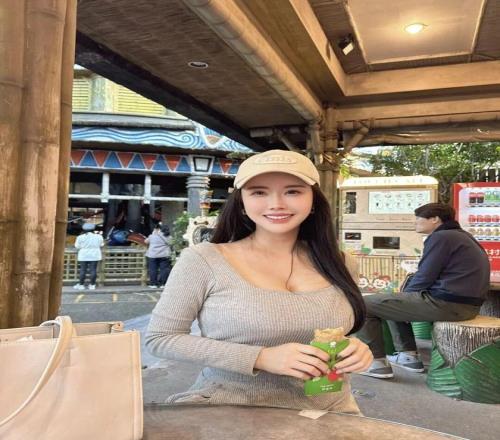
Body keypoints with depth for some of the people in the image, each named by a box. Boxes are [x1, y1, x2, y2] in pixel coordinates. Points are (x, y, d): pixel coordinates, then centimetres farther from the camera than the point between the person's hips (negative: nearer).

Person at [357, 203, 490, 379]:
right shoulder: (461, 235, 19)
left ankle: (377, 363, 0)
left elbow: (424, 278, -15)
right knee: (393, 302, 27)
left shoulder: (441, 237, -11)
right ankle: (408, 356, 23)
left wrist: (404, 294, 5)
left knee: (365, 304, -6)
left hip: (445, 304, -11)